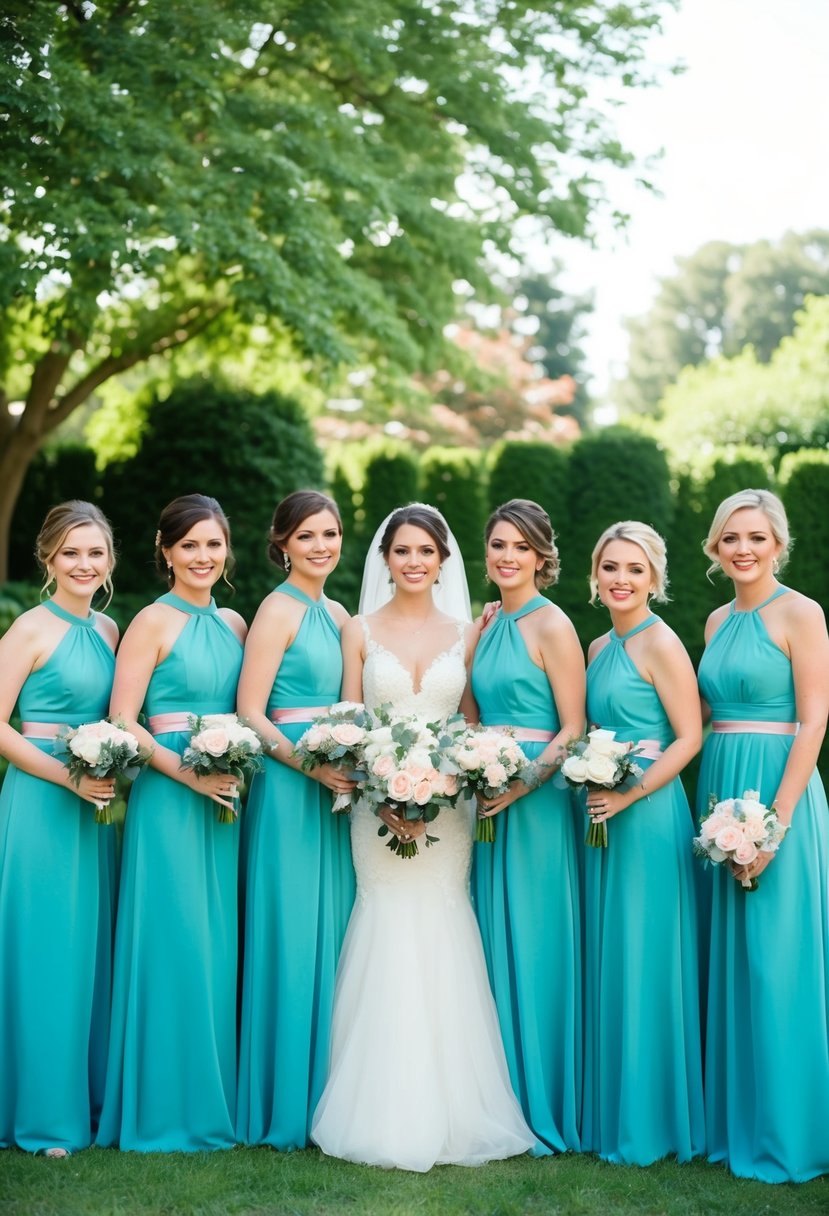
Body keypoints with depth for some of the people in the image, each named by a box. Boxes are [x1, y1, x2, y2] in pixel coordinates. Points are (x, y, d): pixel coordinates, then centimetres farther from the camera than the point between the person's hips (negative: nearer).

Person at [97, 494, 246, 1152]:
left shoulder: (234, 623, 13)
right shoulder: (154, 622, -5)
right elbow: (122, 721, -11)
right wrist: (188, 773, -18)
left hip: (223, 799, 6)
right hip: (167, 796, -6)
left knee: (219, 943, 9)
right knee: (173, 943, -2)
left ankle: (216, 1098, 21)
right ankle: (168, 1108, 10)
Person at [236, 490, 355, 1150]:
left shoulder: (337, 615, 15)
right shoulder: (278, 610, -7)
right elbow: (250, 714, -13)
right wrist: (313, 767, -22)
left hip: (335, 787, 8)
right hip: (287, 784, -7)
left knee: (330, 937, 10)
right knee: (290, 938, -3)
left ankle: (323, 1093, 19)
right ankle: (283, 1106, 7)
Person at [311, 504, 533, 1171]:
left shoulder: (464, 635, 8)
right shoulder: (360, 632, 4)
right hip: (378, 802, -1)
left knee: (442, 939, -1)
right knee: (390, 931, -4)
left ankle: (448, 1112, 10)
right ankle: (386, 1112, 6)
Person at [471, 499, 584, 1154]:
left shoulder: (551, 626, -8)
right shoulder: (491, 625, 14)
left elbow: (573, 730, -11)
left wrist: (523, 781, -22)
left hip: (537, 802, -7)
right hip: (493, 800, 7)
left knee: (534, 948, -2)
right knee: (497, 947, 10)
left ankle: (544, 1110, 8)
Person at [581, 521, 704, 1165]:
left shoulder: (660, 643, -10)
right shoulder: (599, 648, 14)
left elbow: (689, 737, -14)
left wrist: (629, 795, -19)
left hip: (647, 815, -8)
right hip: (603, 816, 8)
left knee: (643, 960, -2)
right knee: (606, 960, 12)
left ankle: (649, 1119, 10)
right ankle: (609, 1112, 22)